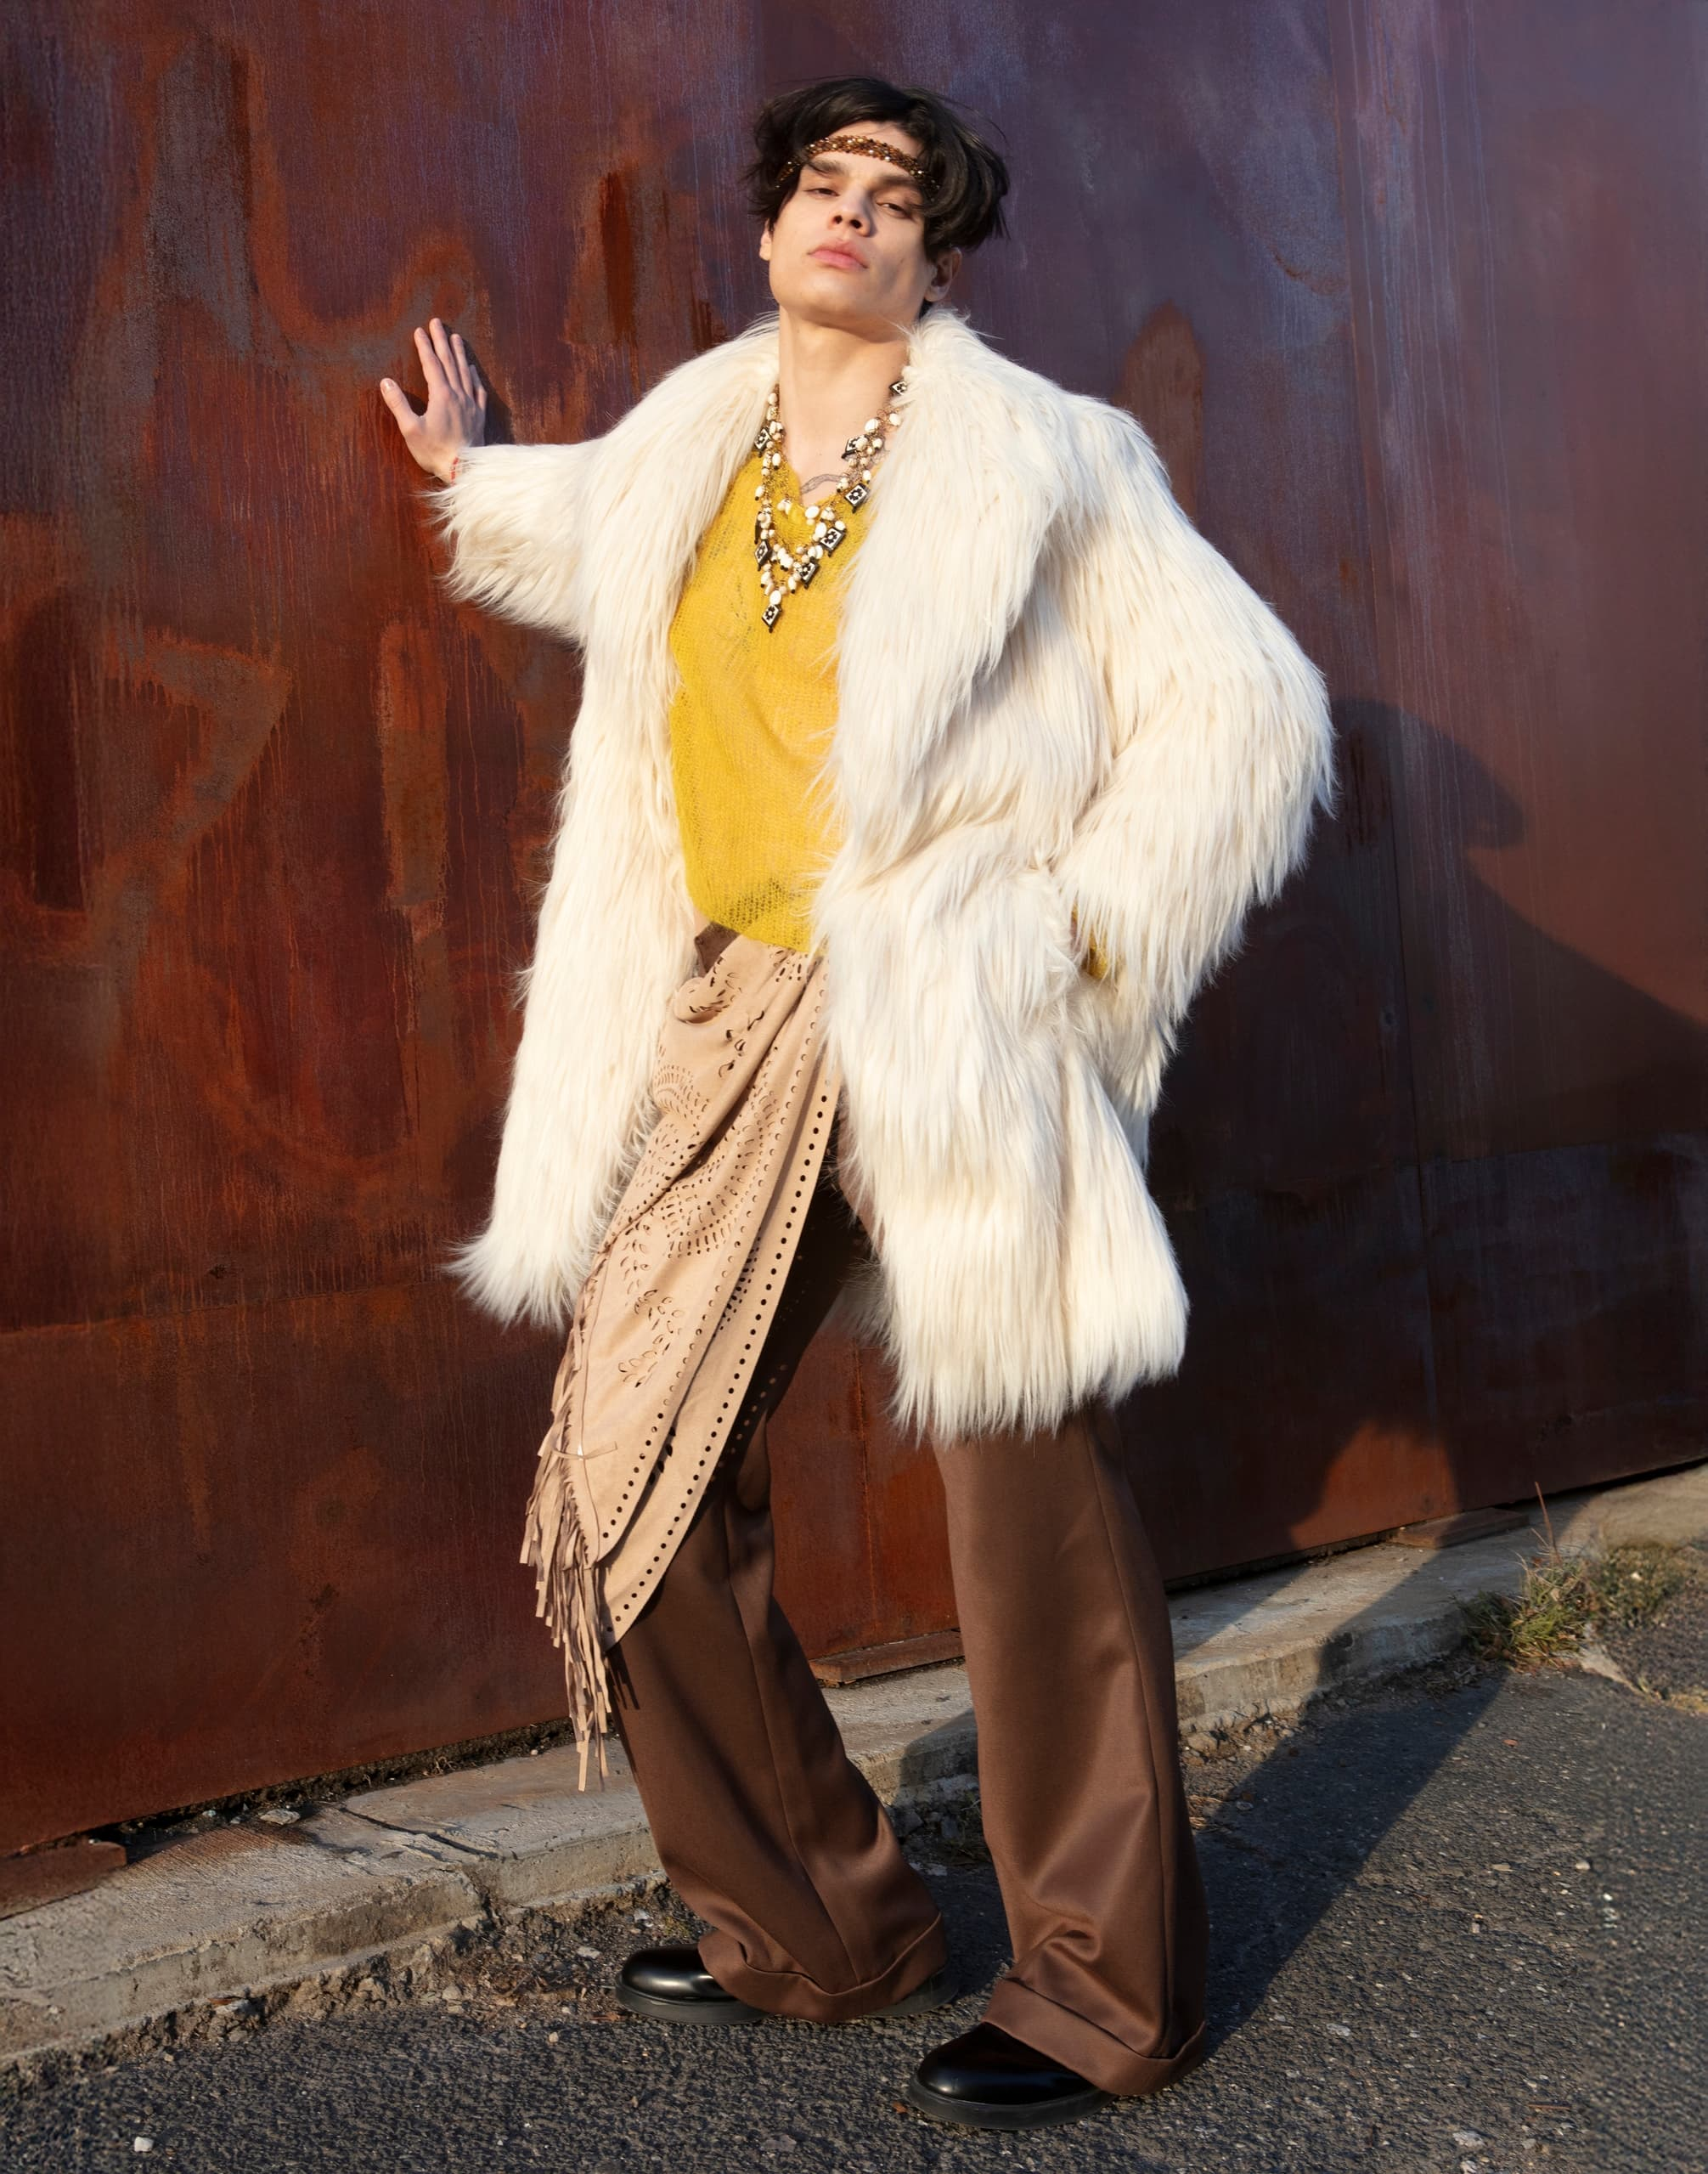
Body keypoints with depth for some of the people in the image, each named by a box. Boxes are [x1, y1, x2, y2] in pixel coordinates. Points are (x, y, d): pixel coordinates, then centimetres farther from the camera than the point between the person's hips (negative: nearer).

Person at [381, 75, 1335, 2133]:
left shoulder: (1039, 461, 1)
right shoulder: (685, 450, 15)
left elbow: (1244, 713, -1)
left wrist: (1070, 938, -5)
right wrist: (477, 478, 38)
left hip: (952, 1045, -5)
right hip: (731, 1036, 5)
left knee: (1029, 1500, 0)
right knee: (621, 1483, 2)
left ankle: (1103, 1986, 20)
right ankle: (812, 1924, 22)